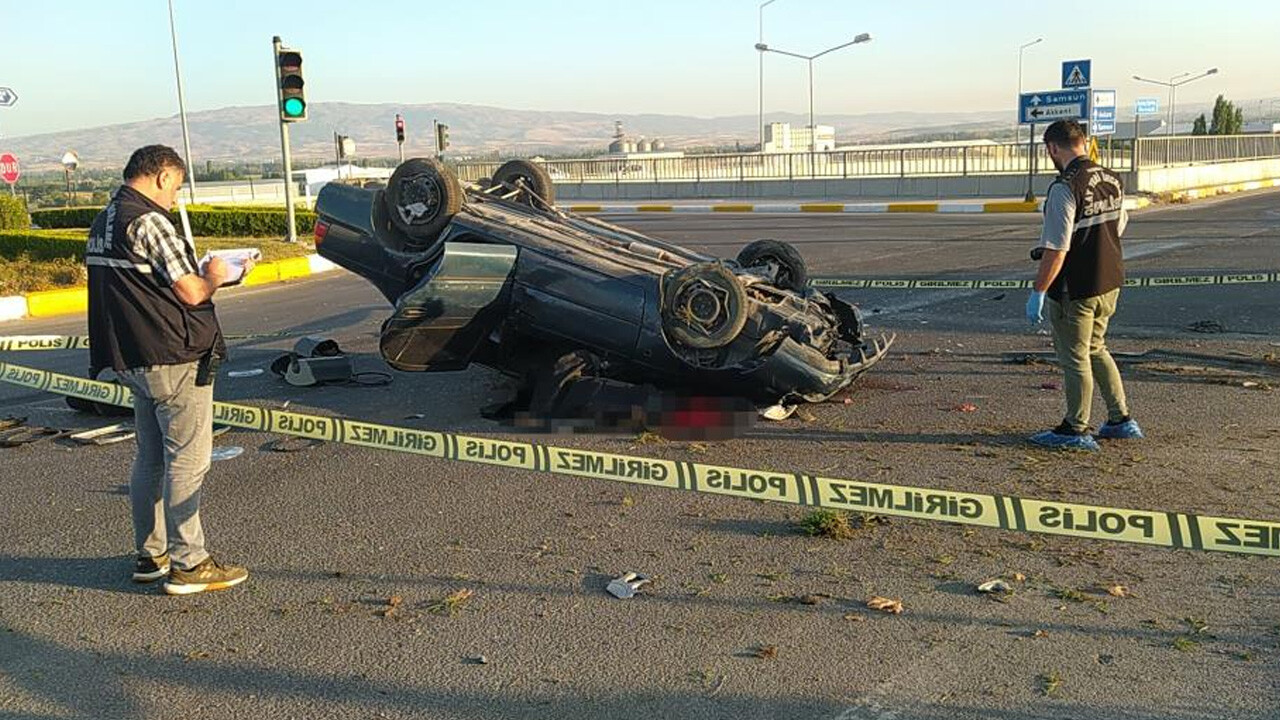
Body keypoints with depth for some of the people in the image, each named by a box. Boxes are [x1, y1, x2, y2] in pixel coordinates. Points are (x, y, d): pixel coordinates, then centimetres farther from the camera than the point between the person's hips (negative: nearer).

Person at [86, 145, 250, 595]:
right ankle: (187, 563, 2)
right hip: (174, 360, -10)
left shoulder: (102, 224, 13)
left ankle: (151, 555, 25)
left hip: (133, 362, 10)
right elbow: (191, 293, -19)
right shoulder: (149, 222, -17)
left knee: (150, 460, 17)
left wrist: (198, 275, 14)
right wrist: (213, 276, 1)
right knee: (187, 461, -3)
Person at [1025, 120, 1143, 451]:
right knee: (1095, 349, 23)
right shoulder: (1112, 180, 5)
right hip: (1110, 283, 8)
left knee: (1075, 358, 5)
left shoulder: (1065, 188, -21)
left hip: (1074, 290, -8)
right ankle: (1121, 420, 27)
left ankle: (1076, 431, 16)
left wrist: (1037, 292, -18)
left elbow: (1056, 249, -24)